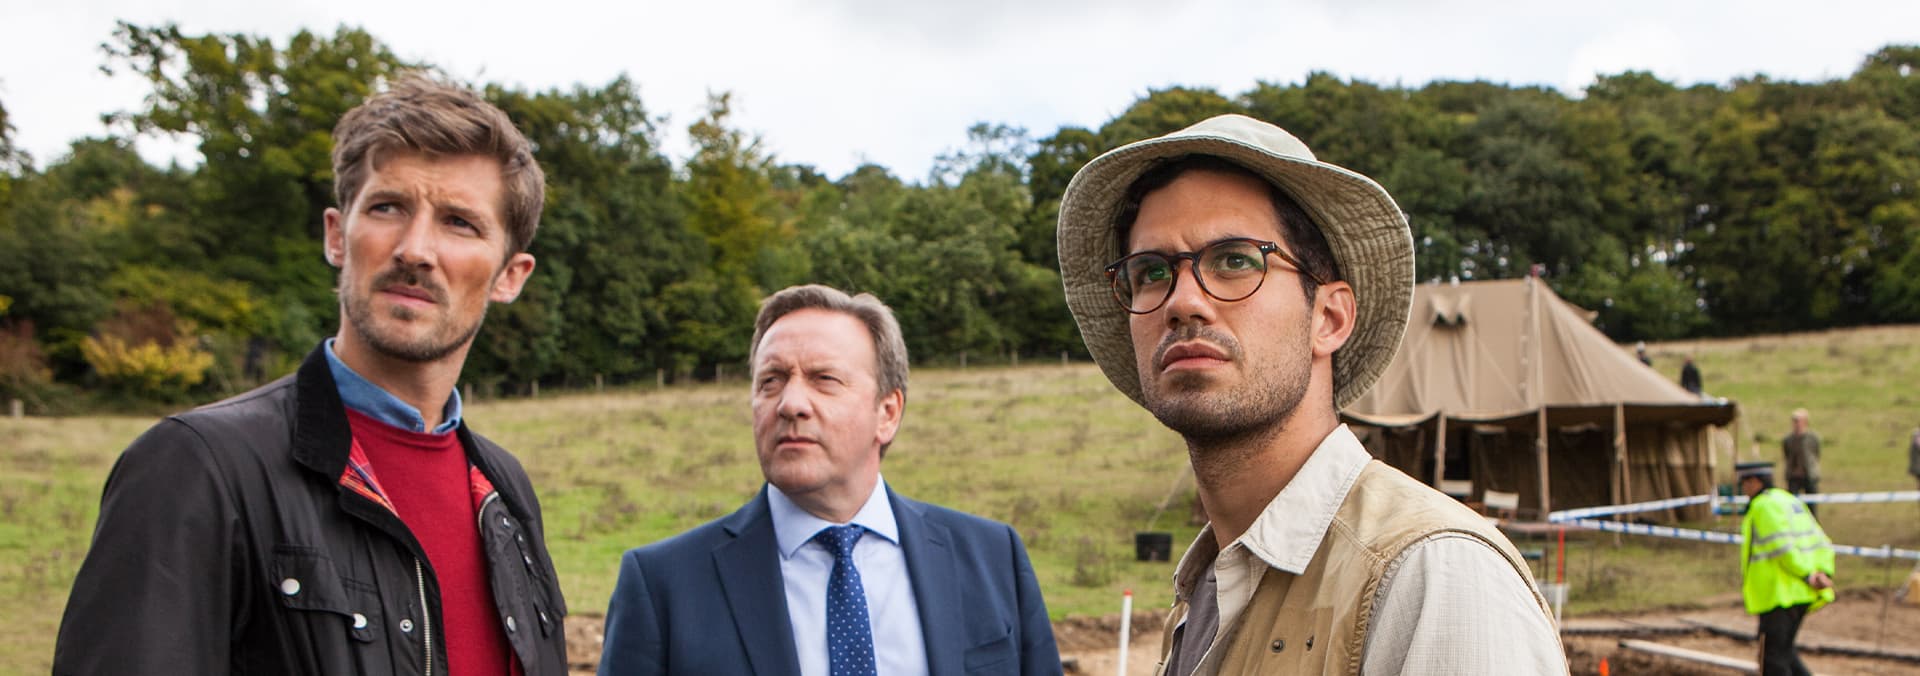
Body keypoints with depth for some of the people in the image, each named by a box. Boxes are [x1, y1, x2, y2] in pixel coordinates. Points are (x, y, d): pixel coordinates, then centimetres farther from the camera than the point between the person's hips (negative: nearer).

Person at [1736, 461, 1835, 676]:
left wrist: (1807, 575, -18)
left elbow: (1782, 548, -23)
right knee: (1783, 650, 19)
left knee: (1772, 658, -1)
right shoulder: (1791, 501, 18)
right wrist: (1824, 573, 2)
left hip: (1780, 594, -9)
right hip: (1801, 594, 9)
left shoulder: (1764, 506, -12)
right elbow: (1822, 545, 14)